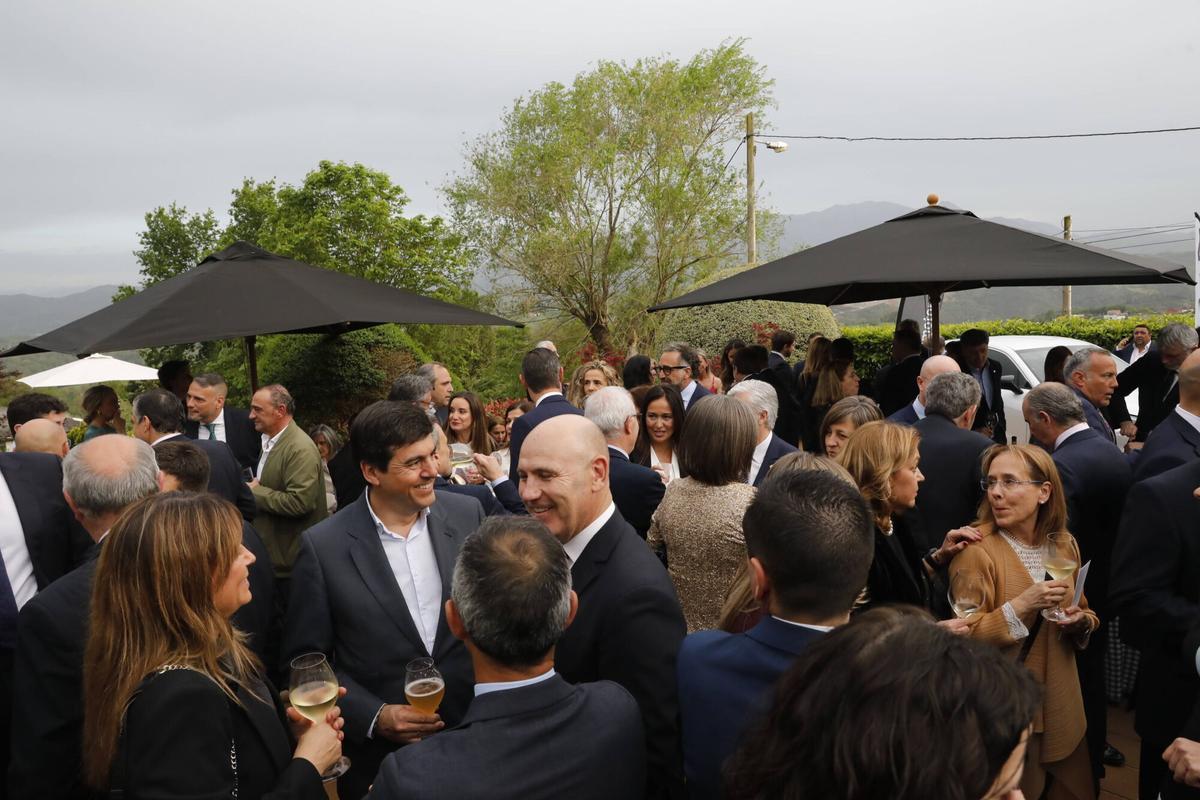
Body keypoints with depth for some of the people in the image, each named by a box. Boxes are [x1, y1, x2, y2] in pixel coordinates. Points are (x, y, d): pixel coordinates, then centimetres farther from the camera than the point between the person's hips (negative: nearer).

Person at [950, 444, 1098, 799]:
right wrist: (1021, 606, -28)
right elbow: (963, 639, -19)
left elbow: (1086, 614, 15)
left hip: (1062, 703, 6)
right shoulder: (976, 551, -17)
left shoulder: (1064, 544, 2)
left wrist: (1080, 621, -7)